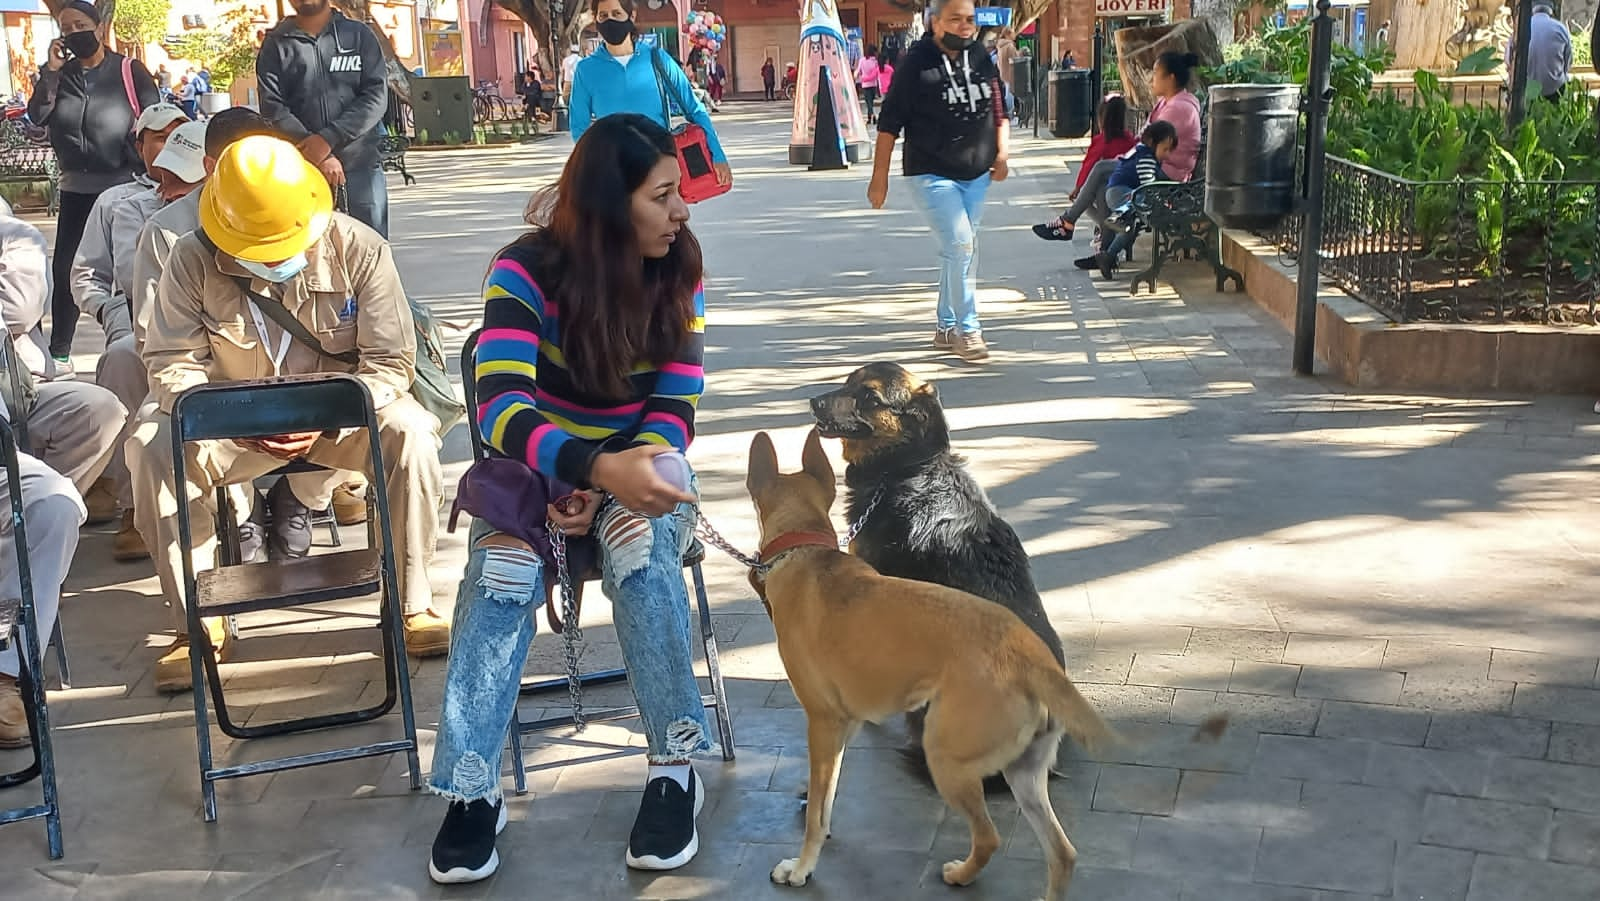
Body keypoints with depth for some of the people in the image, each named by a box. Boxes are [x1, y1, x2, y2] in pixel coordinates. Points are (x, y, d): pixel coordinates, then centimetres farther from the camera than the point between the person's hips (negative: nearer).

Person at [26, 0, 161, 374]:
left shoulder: (129, 70, -3)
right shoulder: (60, 73, 8)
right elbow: (37, 116, -4)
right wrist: (51, 70, -12)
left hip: (124, 186, -4)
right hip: (76, 188, 4)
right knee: (64, 269, 3)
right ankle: (58, 353, 11)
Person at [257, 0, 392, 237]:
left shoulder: (359, 35, 11)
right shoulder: (275, 45, 9)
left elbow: (376, 96, -1)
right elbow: (273, 110, -1)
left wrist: (329, 138, -13)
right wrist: (318, 157, -14)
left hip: (362, 165, 1)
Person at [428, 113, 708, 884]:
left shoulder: (677, 271, -7)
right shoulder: (526, 270, -18)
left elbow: (676, 408, -8)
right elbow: (502, 409, -29)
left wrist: (611, 488, -25)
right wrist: (596, 469, -47)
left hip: (637, 462, 1)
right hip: (535, 464, -1)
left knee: (639, 545, -33)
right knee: (501, 570, -32)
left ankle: (675, 769, -24)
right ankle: (472, 791, -24)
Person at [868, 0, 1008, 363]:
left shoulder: (981, 60, 7)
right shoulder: (916, 63, -10)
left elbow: (999, 113, 17)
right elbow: (889, 123, -8)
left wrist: (1002, 154, 3)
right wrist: (880, 177, -9)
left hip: (976, 175, 6)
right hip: (932, 174, -6)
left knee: (958, 252, 12)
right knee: (960, 246, -15)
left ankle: (946, 327, 25)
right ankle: (967, 329, -5)